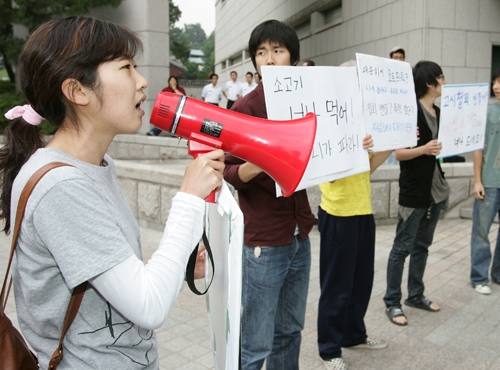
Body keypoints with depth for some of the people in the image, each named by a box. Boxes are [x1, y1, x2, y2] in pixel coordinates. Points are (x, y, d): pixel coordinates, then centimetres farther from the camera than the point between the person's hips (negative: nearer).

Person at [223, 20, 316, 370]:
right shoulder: (246, 107, -8)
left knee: (290, 331, 19)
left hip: (300, 238, 6)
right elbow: (227, 171, -11)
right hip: (264, 243, -6)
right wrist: (251, 168, -32)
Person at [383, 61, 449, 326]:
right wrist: (424, 149, -32)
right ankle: (392, 302, 12)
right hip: (413, 193, -8)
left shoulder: (437, 112, 13)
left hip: (435, 190, 9)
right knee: (402, 247, 0)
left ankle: (415, 295, 30)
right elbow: (398, 153, -17)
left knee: (422, 245, 17)